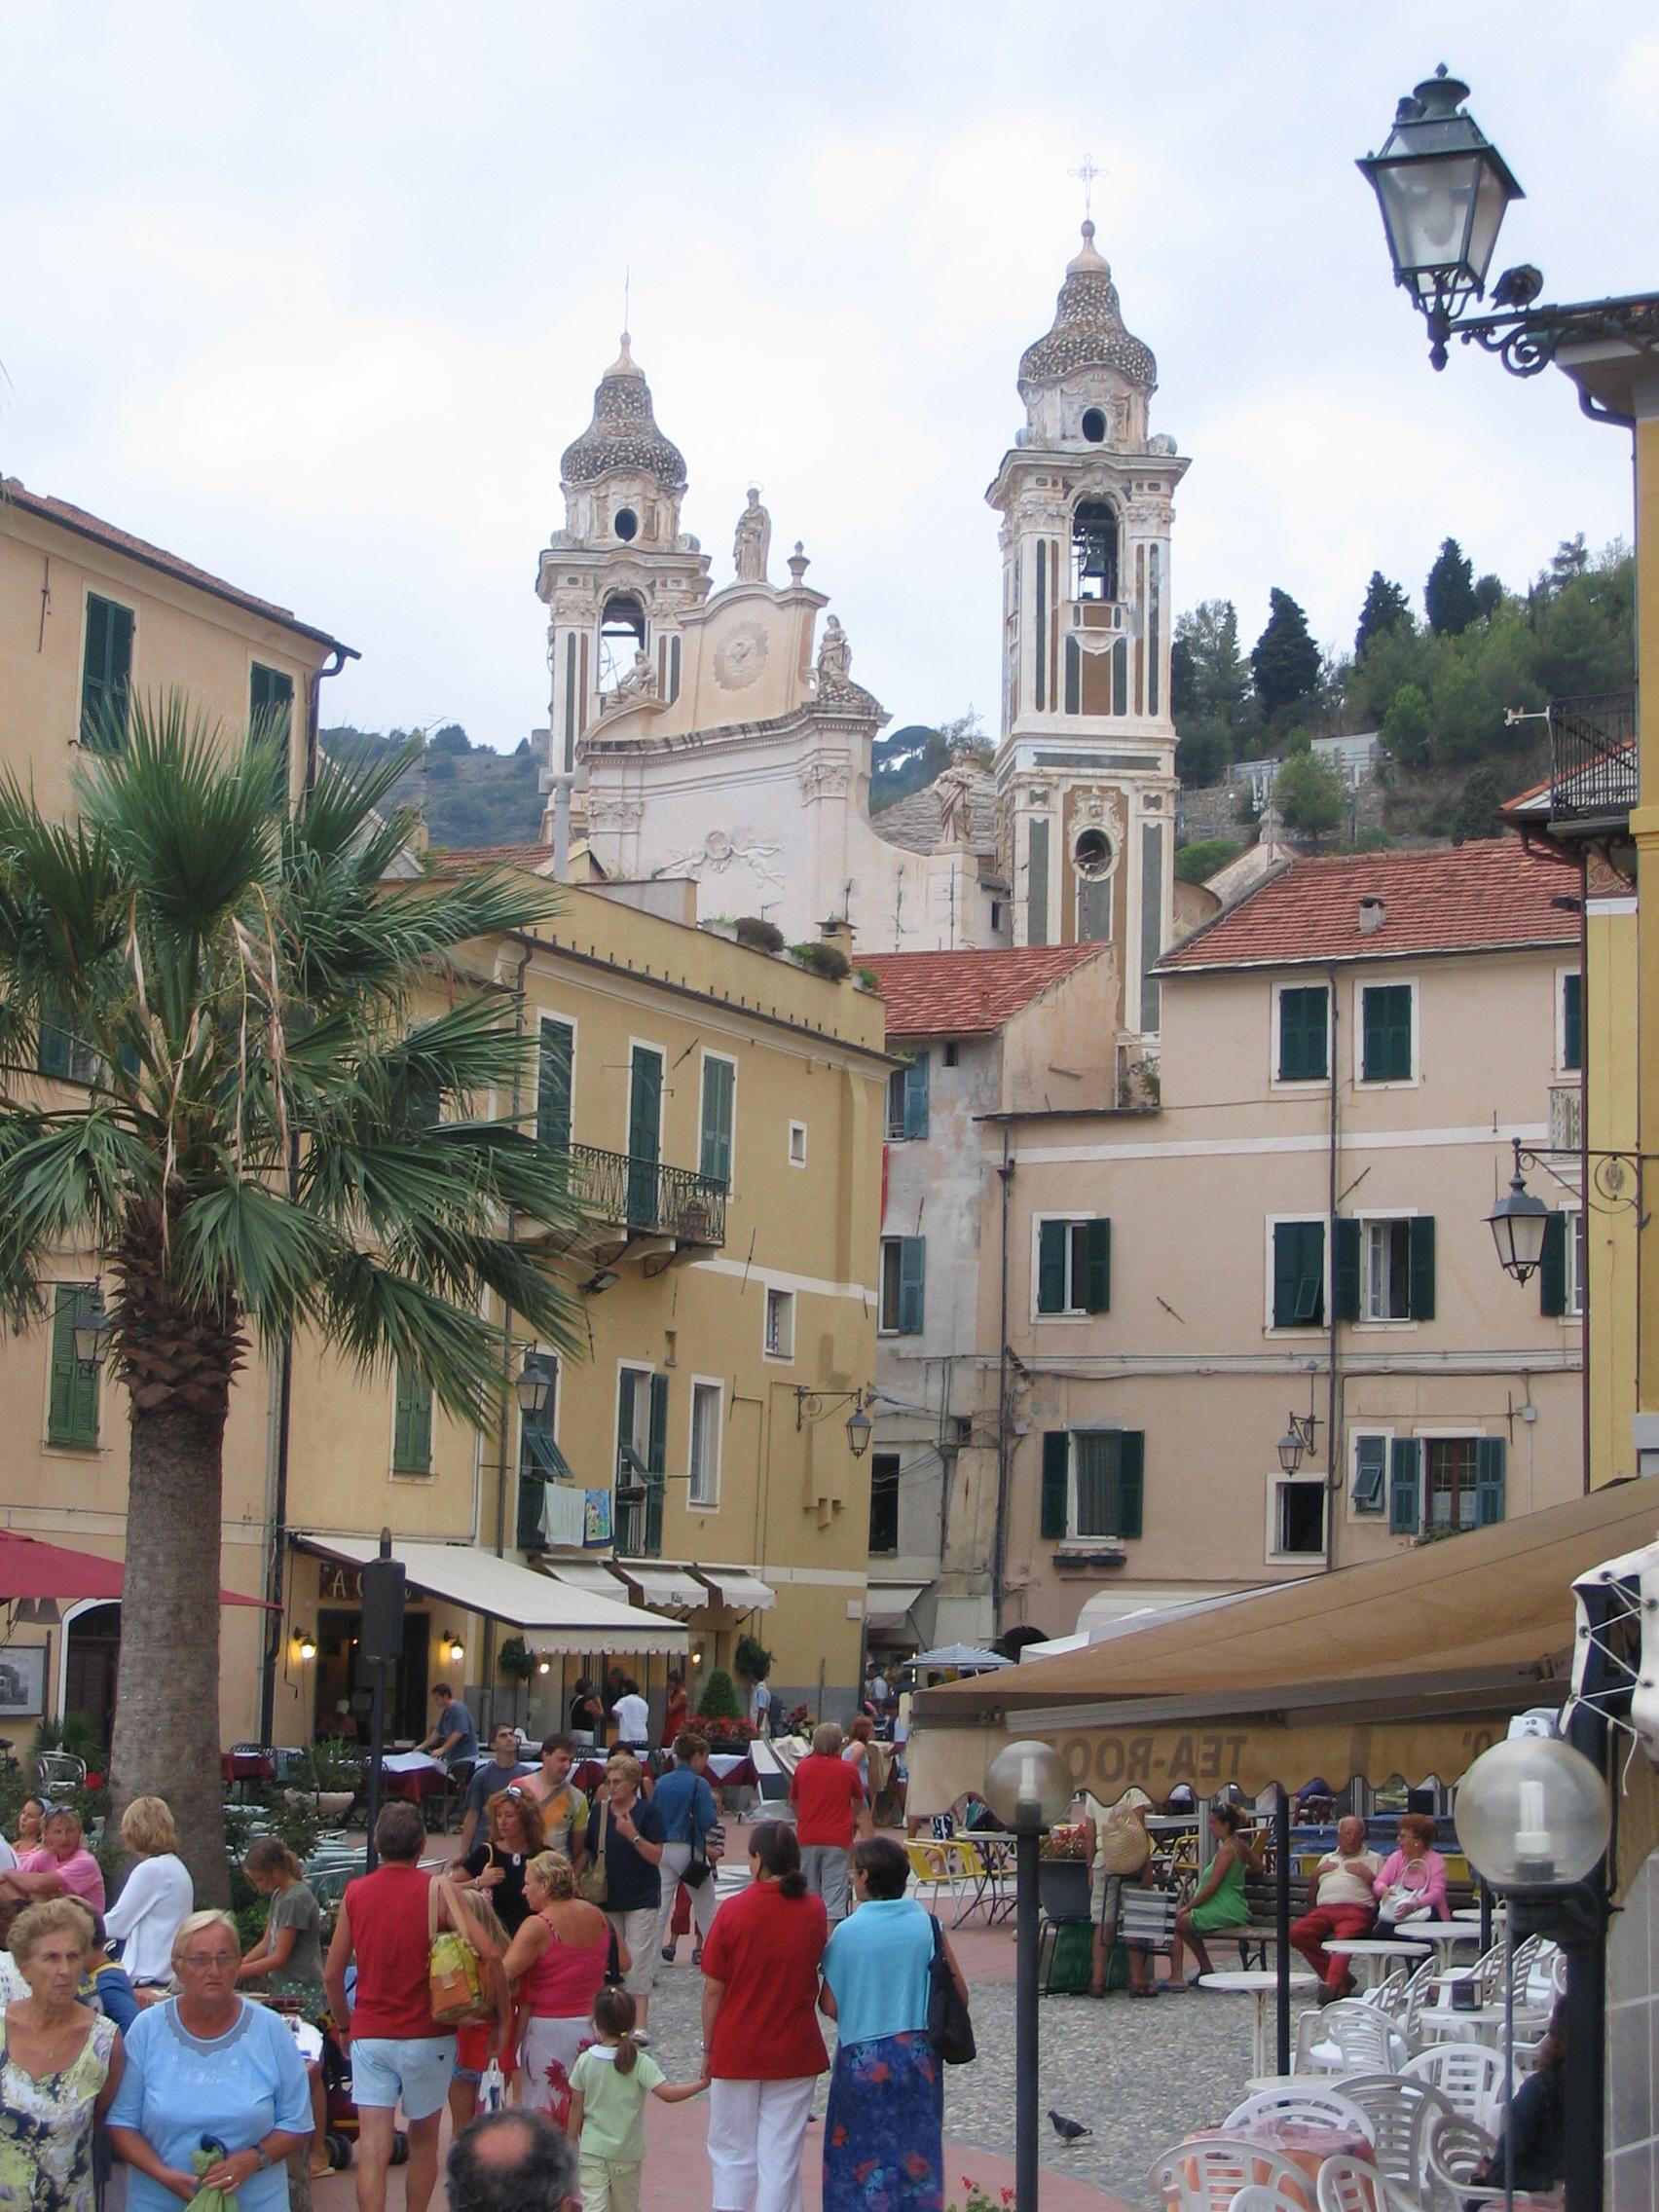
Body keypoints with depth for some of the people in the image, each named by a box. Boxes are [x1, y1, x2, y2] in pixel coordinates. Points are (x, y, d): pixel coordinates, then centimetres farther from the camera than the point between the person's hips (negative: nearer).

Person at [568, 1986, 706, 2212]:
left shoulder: (585, 2061, -5)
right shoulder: (640, 2063, -12)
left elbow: (577, 2106, 1)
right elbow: (668, 2093, -22)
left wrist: (572, 2142, 13)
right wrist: (701, 2084, -11)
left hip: (592, 2150, 0)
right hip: (627, 2151, 0)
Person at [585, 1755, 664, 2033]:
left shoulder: (647, 1812, -6)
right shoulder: (599, 1810, 6)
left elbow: (656, 1856, -11)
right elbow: (588, 1851, 12)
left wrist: (633, 1835, -24)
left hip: (641, 1898, -5)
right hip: (607, 1896, 5)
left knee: (638, 1958, -7)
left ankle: (639, 2023, -6)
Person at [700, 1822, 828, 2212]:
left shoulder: (733, 1910, -13)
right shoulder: (813, 1910, -5)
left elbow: (713, 1989, -8)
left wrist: (708, 2048, 2)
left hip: (736, 2052, -1)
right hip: (795, 2054, 1)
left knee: (732, 2151, 12)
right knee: (781, 2155, 6)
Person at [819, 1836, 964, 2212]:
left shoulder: (847, 1932, -10)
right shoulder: (926, 1923, -3)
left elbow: (830, 2005, -10)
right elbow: (959, 1995, -1)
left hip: (863, 2058, -2)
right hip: (920, 2053, 2)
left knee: (860, 2159, 9)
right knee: (917, 2157, 12)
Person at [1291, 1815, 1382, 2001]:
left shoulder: (1373, 1859, 23)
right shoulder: (1327, 1859, 34)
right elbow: (1311, 1898, 30)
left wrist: (1369, 1877, -1)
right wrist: (1316, 1875, 14)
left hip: (1356, 1909, -4)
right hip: (1324, 1908, 4)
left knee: (1345, 1937, -39)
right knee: (1297, 1932, -27)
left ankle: (1332, 1985, -50)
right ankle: (1339, 1978, -21)